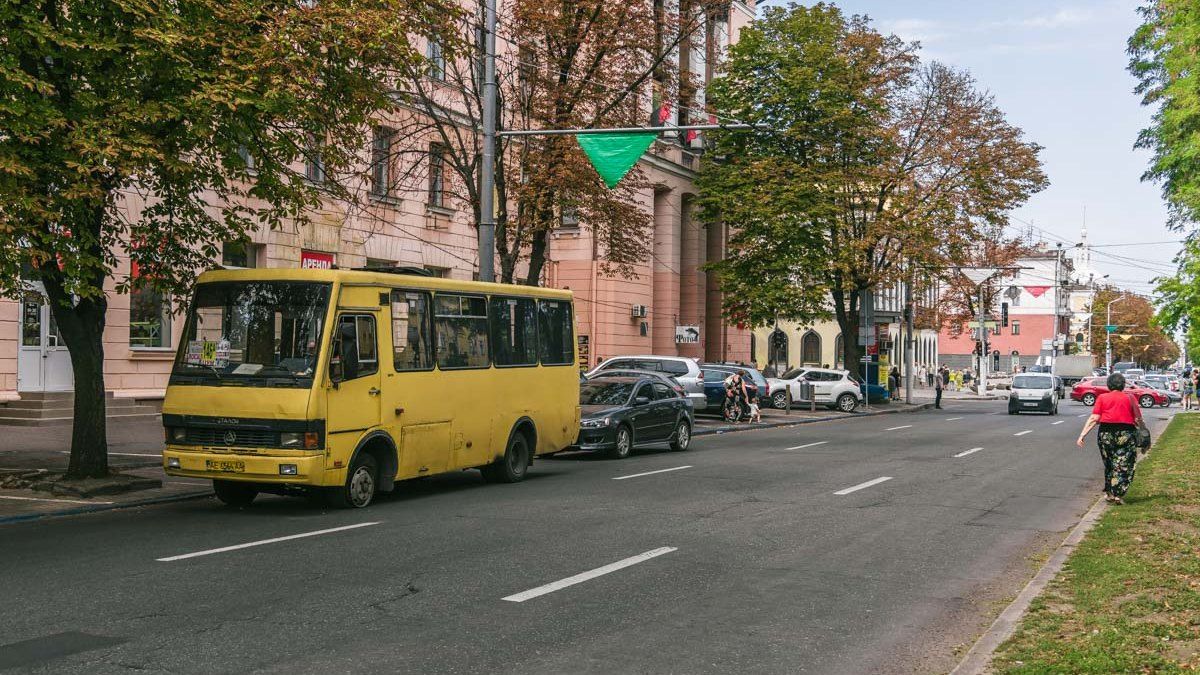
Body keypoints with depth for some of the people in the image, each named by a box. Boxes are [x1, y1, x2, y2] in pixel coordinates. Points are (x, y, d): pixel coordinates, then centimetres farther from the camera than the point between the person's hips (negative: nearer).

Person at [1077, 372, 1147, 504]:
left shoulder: (1102, 397, 4)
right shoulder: (1130, 398, 3)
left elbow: (1094, 419, -5)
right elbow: (1138, 420, 0)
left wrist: (1082, 435, -7)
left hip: (1106, 433, 2)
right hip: (1126, 433, -2)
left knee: (1109, 464, 17)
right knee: (1123, 466, 2)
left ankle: (1109, 492, 22)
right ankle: (1117, 494, -5)